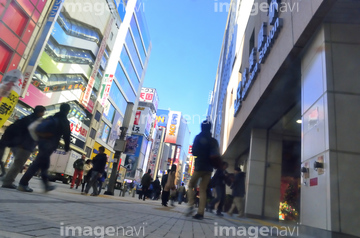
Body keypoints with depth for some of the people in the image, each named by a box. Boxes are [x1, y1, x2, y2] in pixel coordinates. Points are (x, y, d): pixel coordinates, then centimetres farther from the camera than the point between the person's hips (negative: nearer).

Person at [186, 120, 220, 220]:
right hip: (209, 168, 4)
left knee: (191, 186, 12)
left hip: (199, 166, -3)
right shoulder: (214, 141, 8)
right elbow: (217, 155, 5)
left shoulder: (199, 137, -2)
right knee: (203, 190, 5)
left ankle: (191, 206, -6)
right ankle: (200, 212, -2)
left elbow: (194, 152, -5)